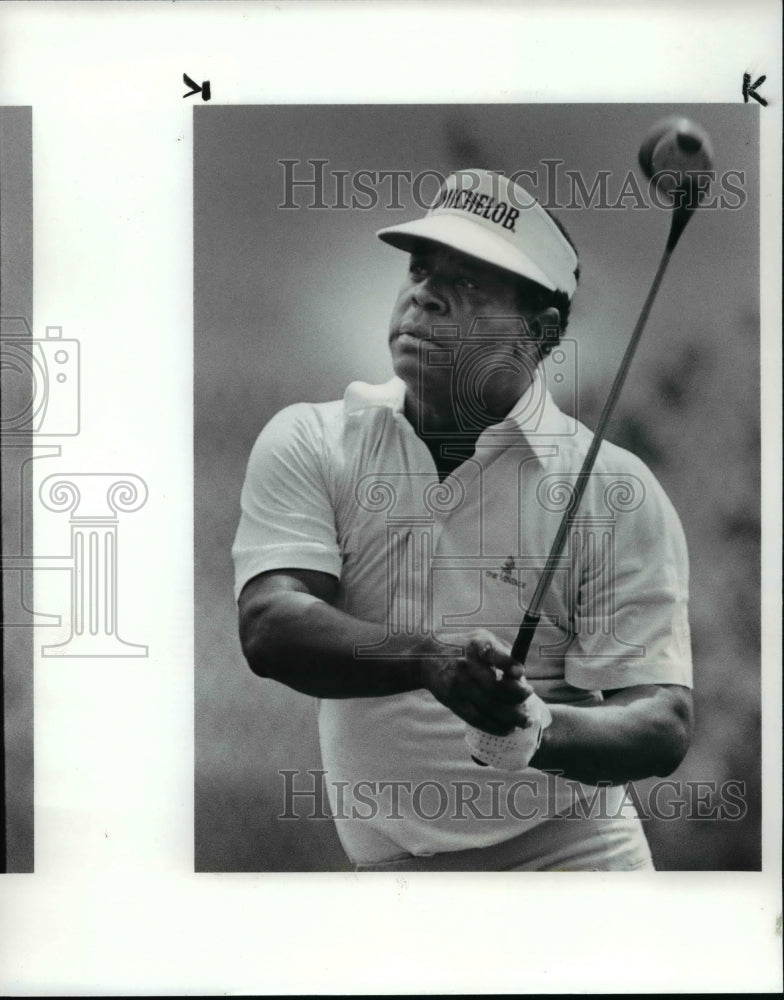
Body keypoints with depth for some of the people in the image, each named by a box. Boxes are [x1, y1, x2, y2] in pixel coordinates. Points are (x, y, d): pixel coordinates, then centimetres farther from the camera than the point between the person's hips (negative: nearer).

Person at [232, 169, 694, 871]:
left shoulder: (616, 492, -7)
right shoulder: (307, 443, -1)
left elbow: (664, 725, -10)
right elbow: (269, 629, -15)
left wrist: (539, 729, -31)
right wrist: (429, 659, -32)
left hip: (568, 859, -2)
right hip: (384, 865, 2)